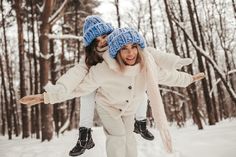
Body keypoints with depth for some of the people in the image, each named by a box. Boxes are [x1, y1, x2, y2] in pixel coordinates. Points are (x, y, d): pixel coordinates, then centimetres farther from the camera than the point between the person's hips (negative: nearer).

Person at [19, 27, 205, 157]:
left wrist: (189, 79, 6)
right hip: (107, 106, -4)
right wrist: (45, 97, -34)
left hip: (129, 108, 4)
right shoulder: (104, 70, -42)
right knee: (117, 135, -15)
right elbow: (79, 86, -32)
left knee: (128, 135, 14)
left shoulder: (146, 64, -29)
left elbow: (166, 75, -9)